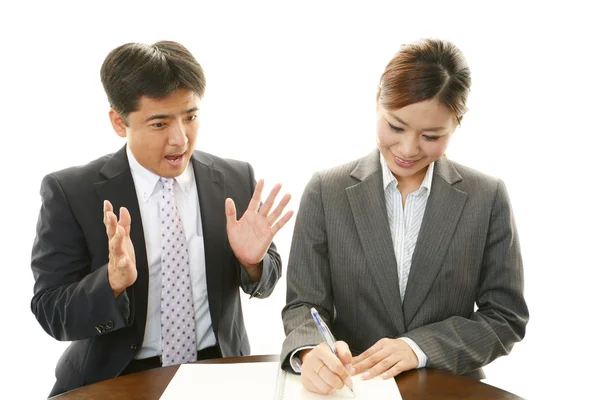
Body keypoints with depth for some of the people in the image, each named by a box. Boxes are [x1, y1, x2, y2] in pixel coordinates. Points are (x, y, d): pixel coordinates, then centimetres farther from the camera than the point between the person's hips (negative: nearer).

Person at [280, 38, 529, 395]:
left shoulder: (488, 198, -2)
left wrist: (419, 347, -13)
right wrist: (309, 351, -23)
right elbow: (305, 304, -2)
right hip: (351, 386, -1)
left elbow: (505, 316, 0)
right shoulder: (326, 192, -3)